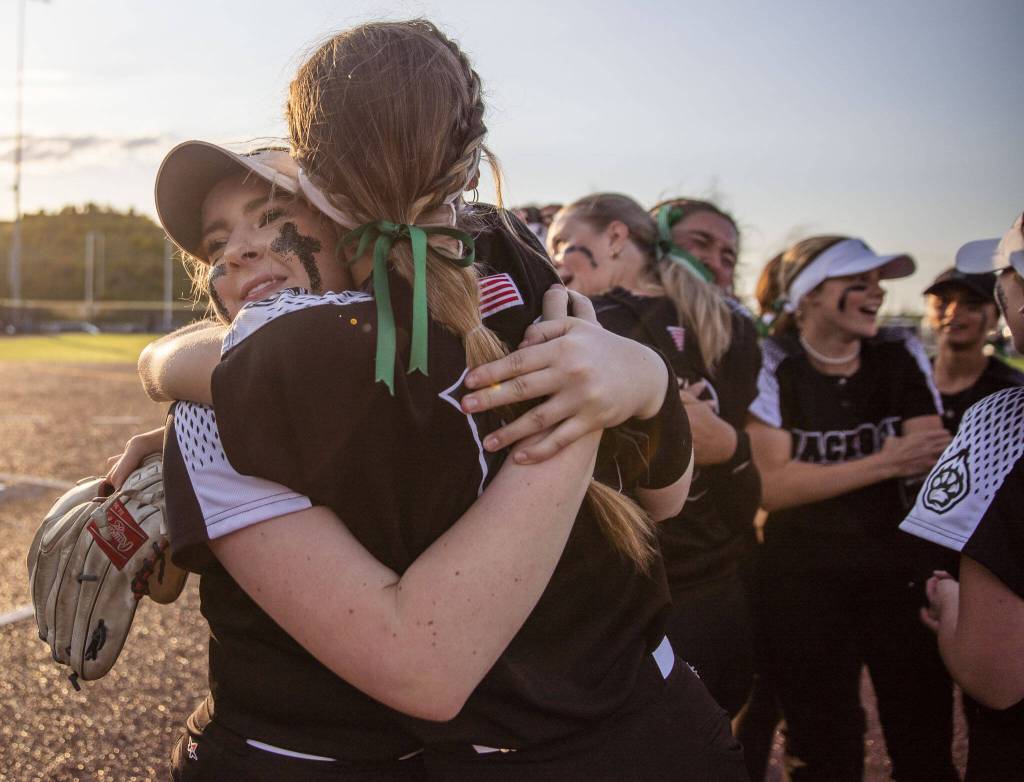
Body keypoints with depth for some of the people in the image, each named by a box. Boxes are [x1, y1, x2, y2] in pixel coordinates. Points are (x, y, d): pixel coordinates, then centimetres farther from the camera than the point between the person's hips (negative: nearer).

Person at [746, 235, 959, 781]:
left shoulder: (903, 355, 3)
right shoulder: (772, 366, -8)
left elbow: (934, 456, -4)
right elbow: (769, 485, -17)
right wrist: (885, 463, -19)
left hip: (903, 573, 3)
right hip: (805, 586, -3)